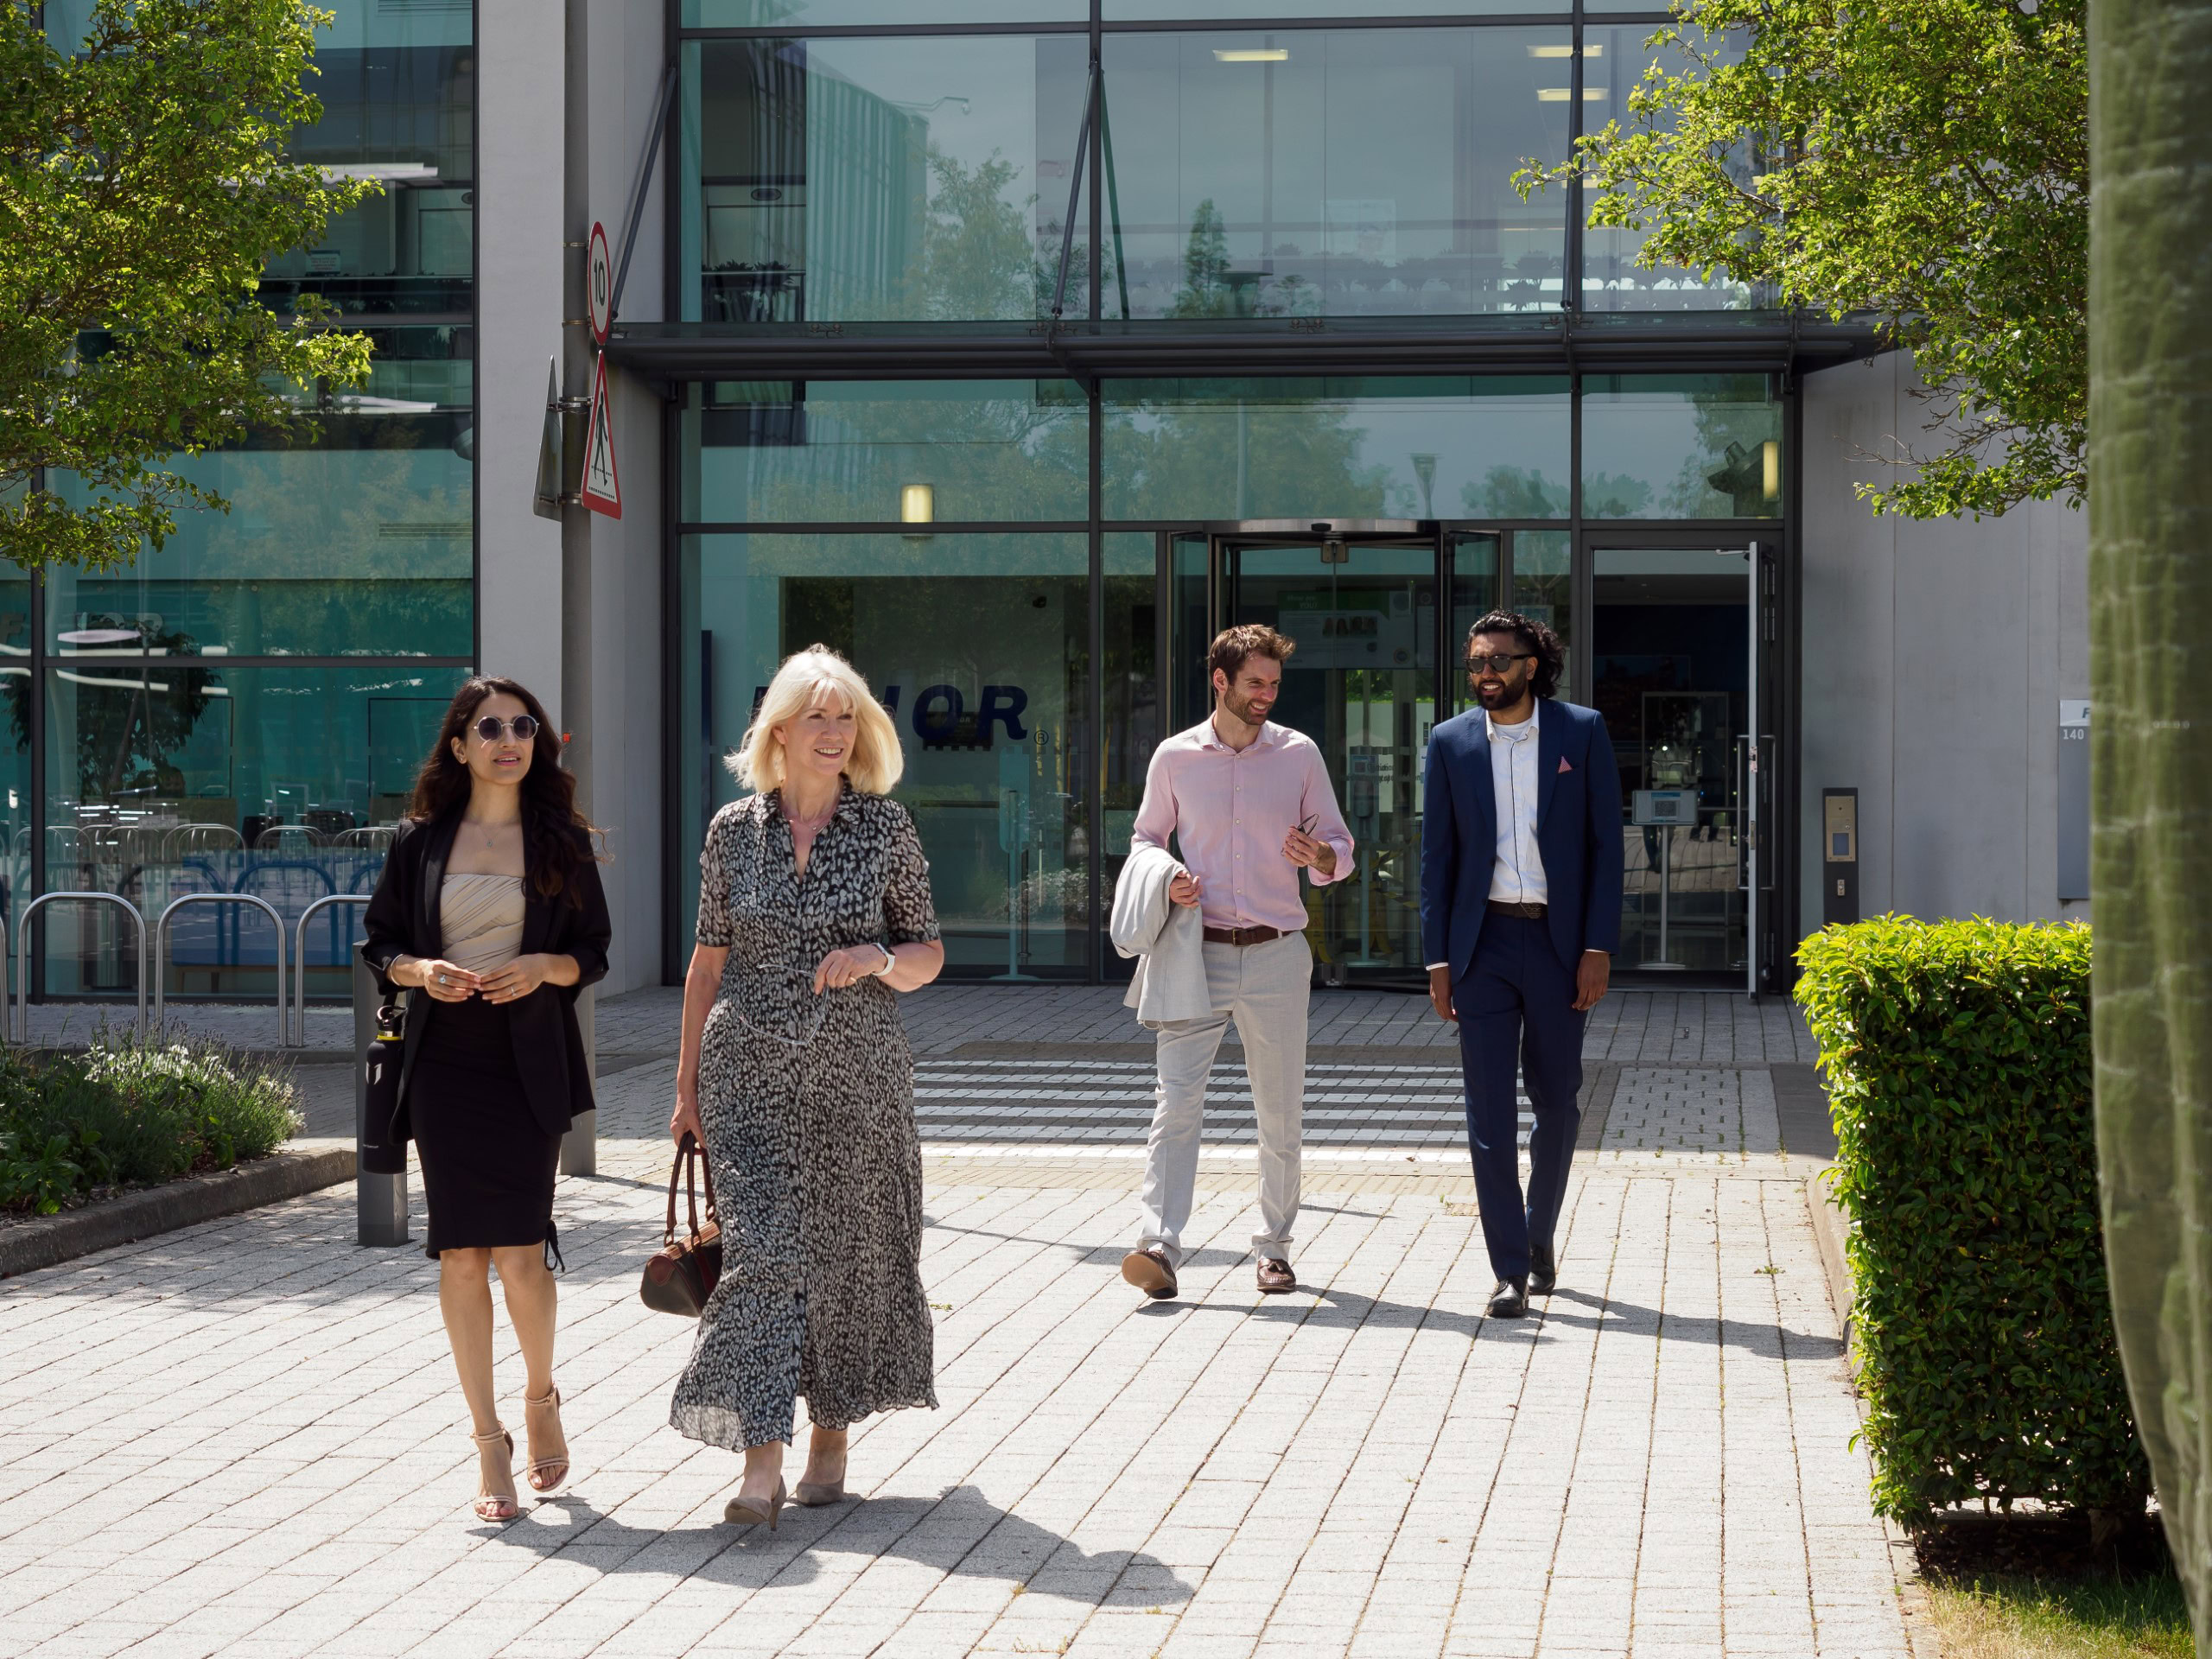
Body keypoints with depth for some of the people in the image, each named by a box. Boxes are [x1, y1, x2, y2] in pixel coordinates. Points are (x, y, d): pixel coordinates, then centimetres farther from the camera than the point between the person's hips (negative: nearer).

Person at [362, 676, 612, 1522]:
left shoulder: (562, 842, 4)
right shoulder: (421, 841, 6)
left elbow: (594, 952, 8)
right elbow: (380, 945, 10)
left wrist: (544, 966, -12)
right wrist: (420, 970, -11)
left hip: (528, 1065, -1)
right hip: (444, 1064, 1)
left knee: (519, 1252, -6)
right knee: (461, 1255, -1)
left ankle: (540, 1397, 23)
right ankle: (489, 1444, 7)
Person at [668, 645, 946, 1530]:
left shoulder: (886, 827, 2)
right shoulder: (734, 830, 4)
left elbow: (929, 953, 7)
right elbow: (709, 961, 9)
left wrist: (878, 957, -15)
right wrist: (687, 1081, 8)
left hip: (856, 1069, 1)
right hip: (750, 1068, 0)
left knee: (847, 1250, 7)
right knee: (760, 1249, -10)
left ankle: (832, 1433, 26)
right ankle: (761, 1461, -12)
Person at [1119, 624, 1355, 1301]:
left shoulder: (1299, 753, 6)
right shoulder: (1175, 757, 5)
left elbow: (1340, 846, 11)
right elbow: (1146, 838, 17)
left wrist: (1322, 856, -13)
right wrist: (1164, 881, -5)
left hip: (1276, 954, 1)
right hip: (1199, 952, -1)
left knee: (1280, 1111, 5)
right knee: (1176, 1099, -13)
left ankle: (1273, 1247, 17)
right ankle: (1159, 1247, -19)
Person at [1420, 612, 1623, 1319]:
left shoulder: (1581, 732, 0)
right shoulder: (1451, 742, 4)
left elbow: (1606, 844, -1)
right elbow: (1436, 855, 6)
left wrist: (1598, 946, -8)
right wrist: (1438, 959, 0)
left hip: (1558, 942, 0)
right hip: (1483, 942, 1)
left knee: (1557, 1102, 9)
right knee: (1489, 1109, -4)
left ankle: (1539, 1234, 32)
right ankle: (1510, 1269, -1)